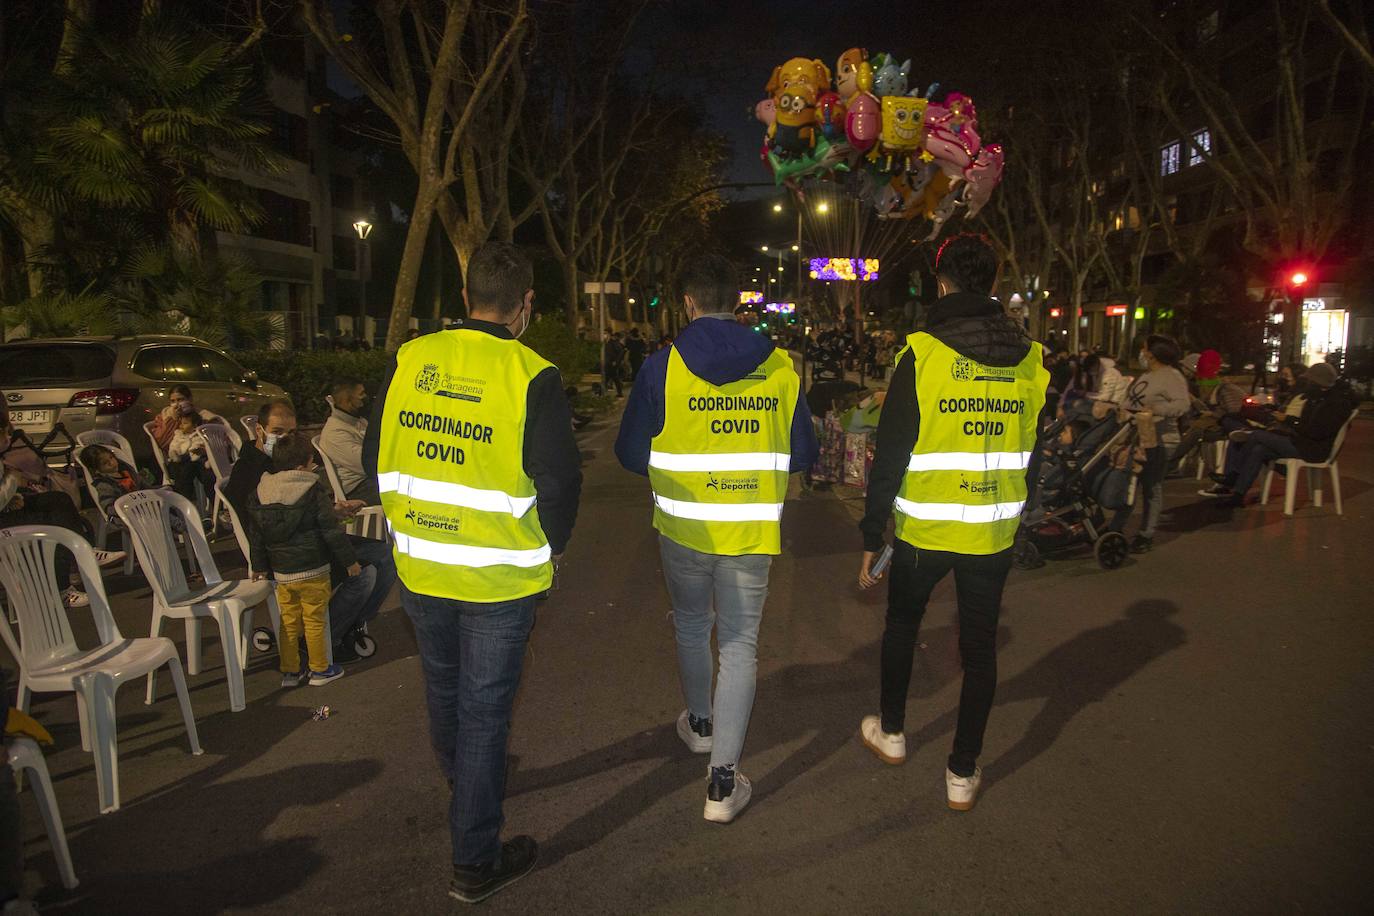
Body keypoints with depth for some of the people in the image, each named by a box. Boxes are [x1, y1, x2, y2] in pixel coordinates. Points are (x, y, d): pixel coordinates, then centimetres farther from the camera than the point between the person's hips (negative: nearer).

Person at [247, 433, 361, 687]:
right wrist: (349, 560, -4)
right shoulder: (314, 491, -13)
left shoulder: (260, 495, 4)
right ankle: (319, 670, 16)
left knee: (288, 622, 14)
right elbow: (331, 531, -13)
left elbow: (256, 536, 12)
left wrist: (259, 566, 23)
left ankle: (290, 671, 22)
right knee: (314, 621, 5)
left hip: (281, 572, 5)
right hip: (312, 570, -5)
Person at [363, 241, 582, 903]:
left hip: (419, 567, 5)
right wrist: (550, 547, 2)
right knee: (484, 708, 8)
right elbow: (560, 478, -16)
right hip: (499, 575, -4)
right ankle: (475, 862, 21)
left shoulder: (409, 360, -4)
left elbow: (375, 457, 3)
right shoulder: (531, 376, -17)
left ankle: (461, 780, 54)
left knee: (443, 685, 26)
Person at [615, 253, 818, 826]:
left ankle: (700, 724, 45)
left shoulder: (663, 367, -10)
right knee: (740, 645, 9)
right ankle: (723, 781, 10)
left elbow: (630, 454, -3)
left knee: (691, 627, 23)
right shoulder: (780, 368, -5)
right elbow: (803, 455, 3)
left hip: (683, 527, 0)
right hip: (751, 532, 0)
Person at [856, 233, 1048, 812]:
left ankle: (891, 731, 38)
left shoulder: (922, 355, -13)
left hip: (923, 529, -2)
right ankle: (963, 774, 23)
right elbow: (1034, 455, 9)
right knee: (979, 646, 13)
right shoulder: (1031, 360, 1)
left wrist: (871, 536, -5)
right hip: (993, 533, 3)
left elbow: (890, 455, -12)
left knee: (901, 623, 20)